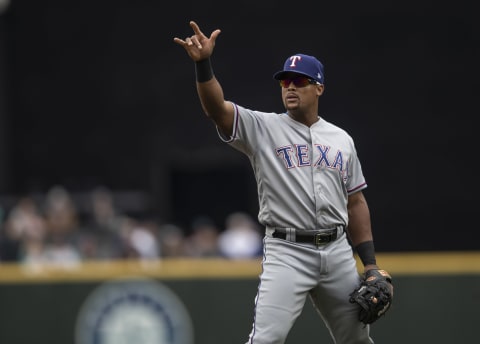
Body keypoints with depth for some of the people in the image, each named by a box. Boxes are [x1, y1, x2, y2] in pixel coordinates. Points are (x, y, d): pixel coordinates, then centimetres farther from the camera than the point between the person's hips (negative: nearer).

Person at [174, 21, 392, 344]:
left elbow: (355, 202, 15)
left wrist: (370, 263, 8)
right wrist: (203, 63, -34)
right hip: (286, 253, -4)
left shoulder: (341, 139, 12)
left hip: (338, 252, 4)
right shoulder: (263, 128, 0)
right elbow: (217, 108, -17)